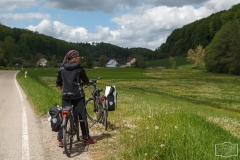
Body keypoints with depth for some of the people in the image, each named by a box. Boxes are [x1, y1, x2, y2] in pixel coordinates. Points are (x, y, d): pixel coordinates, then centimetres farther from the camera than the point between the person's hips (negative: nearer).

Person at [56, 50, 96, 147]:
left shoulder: (62, 68, 6)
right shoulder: (78, 67, -3)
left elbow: (58, 82, 10)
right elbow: (86, 80, 5)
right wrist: (84, 82, 28)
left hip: (65, 95, 3)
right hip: (78, 95, -3)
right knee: (82, 116, 6)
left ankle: (60, 140, 7)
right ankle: (86, 138, 12)